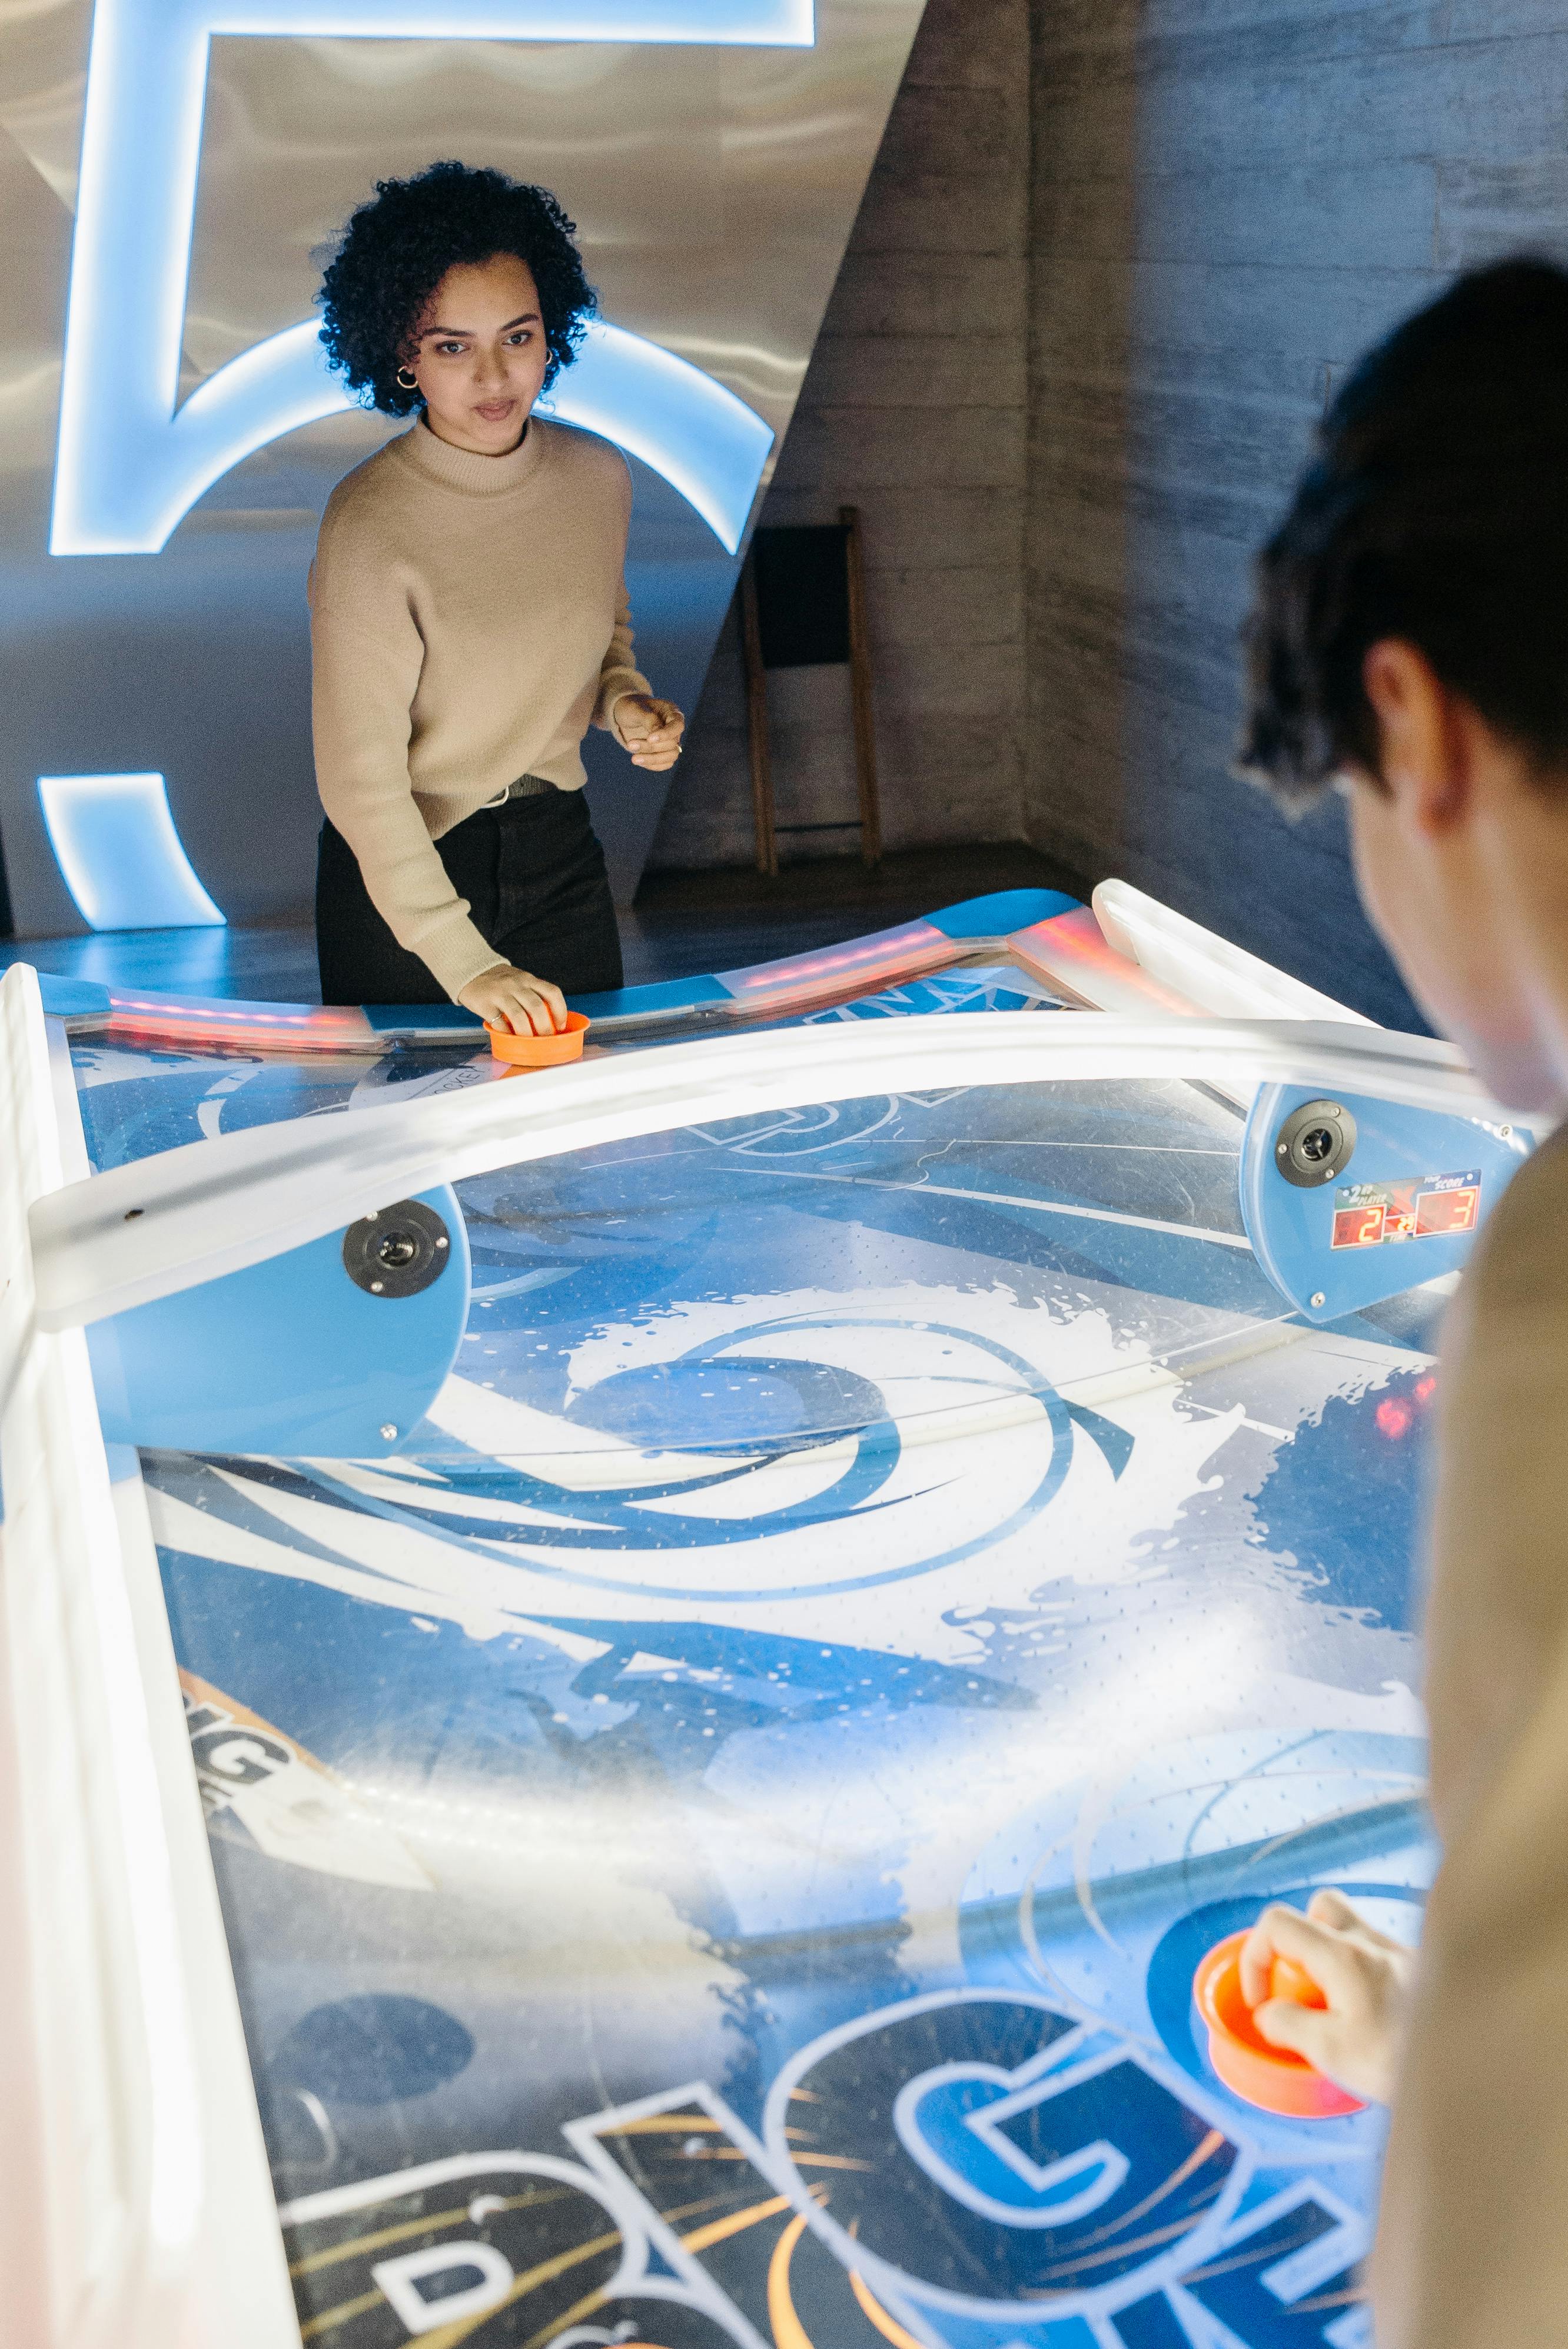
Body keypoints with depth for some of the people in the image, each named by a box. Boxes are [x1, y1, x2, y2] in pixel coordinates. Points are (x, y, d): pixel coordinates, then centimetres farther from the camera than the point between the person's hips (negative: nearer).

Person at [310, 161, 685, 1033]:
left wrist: (625, 701, -8)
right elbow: (361, 778, -22)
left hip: (558, 851, 5)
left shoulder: (600, 477, -6)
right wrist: (463, 959, -25)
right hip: (402, 868, -4)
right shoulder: (370, 526, -23)